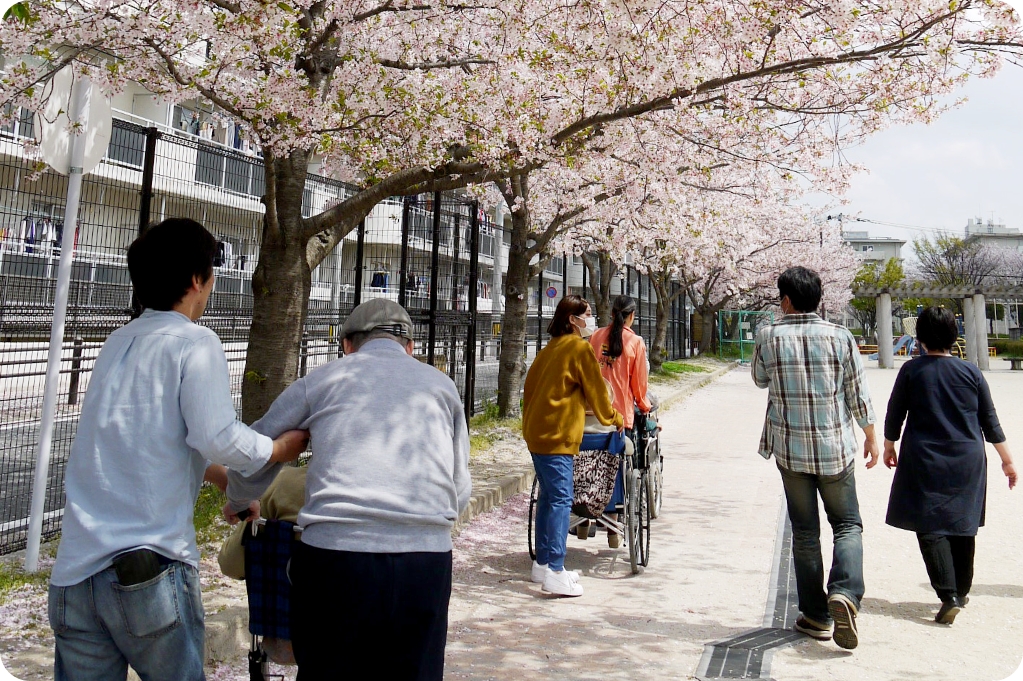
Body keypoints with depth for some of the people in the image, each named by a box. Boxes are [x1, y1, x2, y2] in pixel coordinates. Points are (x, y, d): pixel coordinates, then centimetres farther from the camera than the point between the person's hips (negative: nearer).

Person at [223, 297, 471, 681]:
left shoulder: (321, 380, 12)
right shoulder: (441, 385, 16)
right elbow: (461, 492, 17)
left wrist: (238, 502, 41)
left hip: (335, 552, -1)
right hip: (427, 557, 2)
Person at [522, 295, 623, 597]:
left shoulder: (550, 348, 17)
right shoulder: (580, 348, -8)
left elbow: (530, 386, 20)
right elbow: (596, 391, -2)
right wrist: (615, 419, 13)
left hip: (536, 431, 9)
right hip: (557, 435, -9)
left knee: (548, 497, 14)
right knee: (561, 499, -8)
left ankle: (542, 564, 21)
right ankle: (555, 573, -9)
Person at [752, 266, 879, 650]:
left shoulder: (769, 337, -7)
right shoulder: (840, 337, -5)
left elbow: (760, 380, 11)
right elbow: (858, 394, 1)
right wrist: (871, 437, 13)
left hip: (790, 449, 0)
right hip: (835, 449, 0)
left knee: (805, 532, 10)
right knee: (847, 525, 13)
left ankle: (816, 616, 16)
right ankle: (844, 592, -11)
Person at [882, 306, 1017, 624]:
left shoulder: (911, 370, -5)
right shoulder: (971, 372, 1)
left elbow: (894, 416, 0)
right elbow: (990, 422, 5)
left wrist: (889, 447, 15)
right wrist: (1007, 460, 15)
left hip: (924, 461, -3)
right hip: (968, 462, 3)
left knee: (930, 528, -1)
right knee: (962, 526, 16)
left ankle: (949, 596, -13)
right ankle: (961, 592, 27)